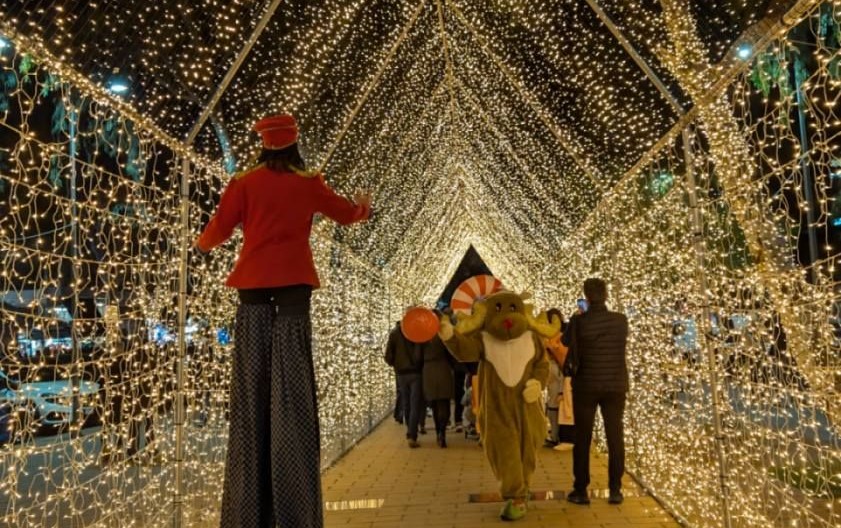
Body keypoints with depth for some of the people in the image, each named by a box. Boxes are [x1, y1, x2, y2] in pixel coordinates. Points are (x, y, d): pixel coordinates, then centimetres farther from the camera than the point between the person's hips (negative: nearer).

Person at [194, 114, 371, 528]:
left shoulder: (244, 182, 7)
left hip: (253, 281, 1)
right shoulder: (308, 184, 9)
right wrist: (362, 208, 45)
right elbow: (347, 214, 22)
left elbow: (219, 229, 4)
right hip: (293, 280, 0)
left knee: (251, 389, 3)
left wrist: (202, 244, 27)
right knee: (291, 390, -2)